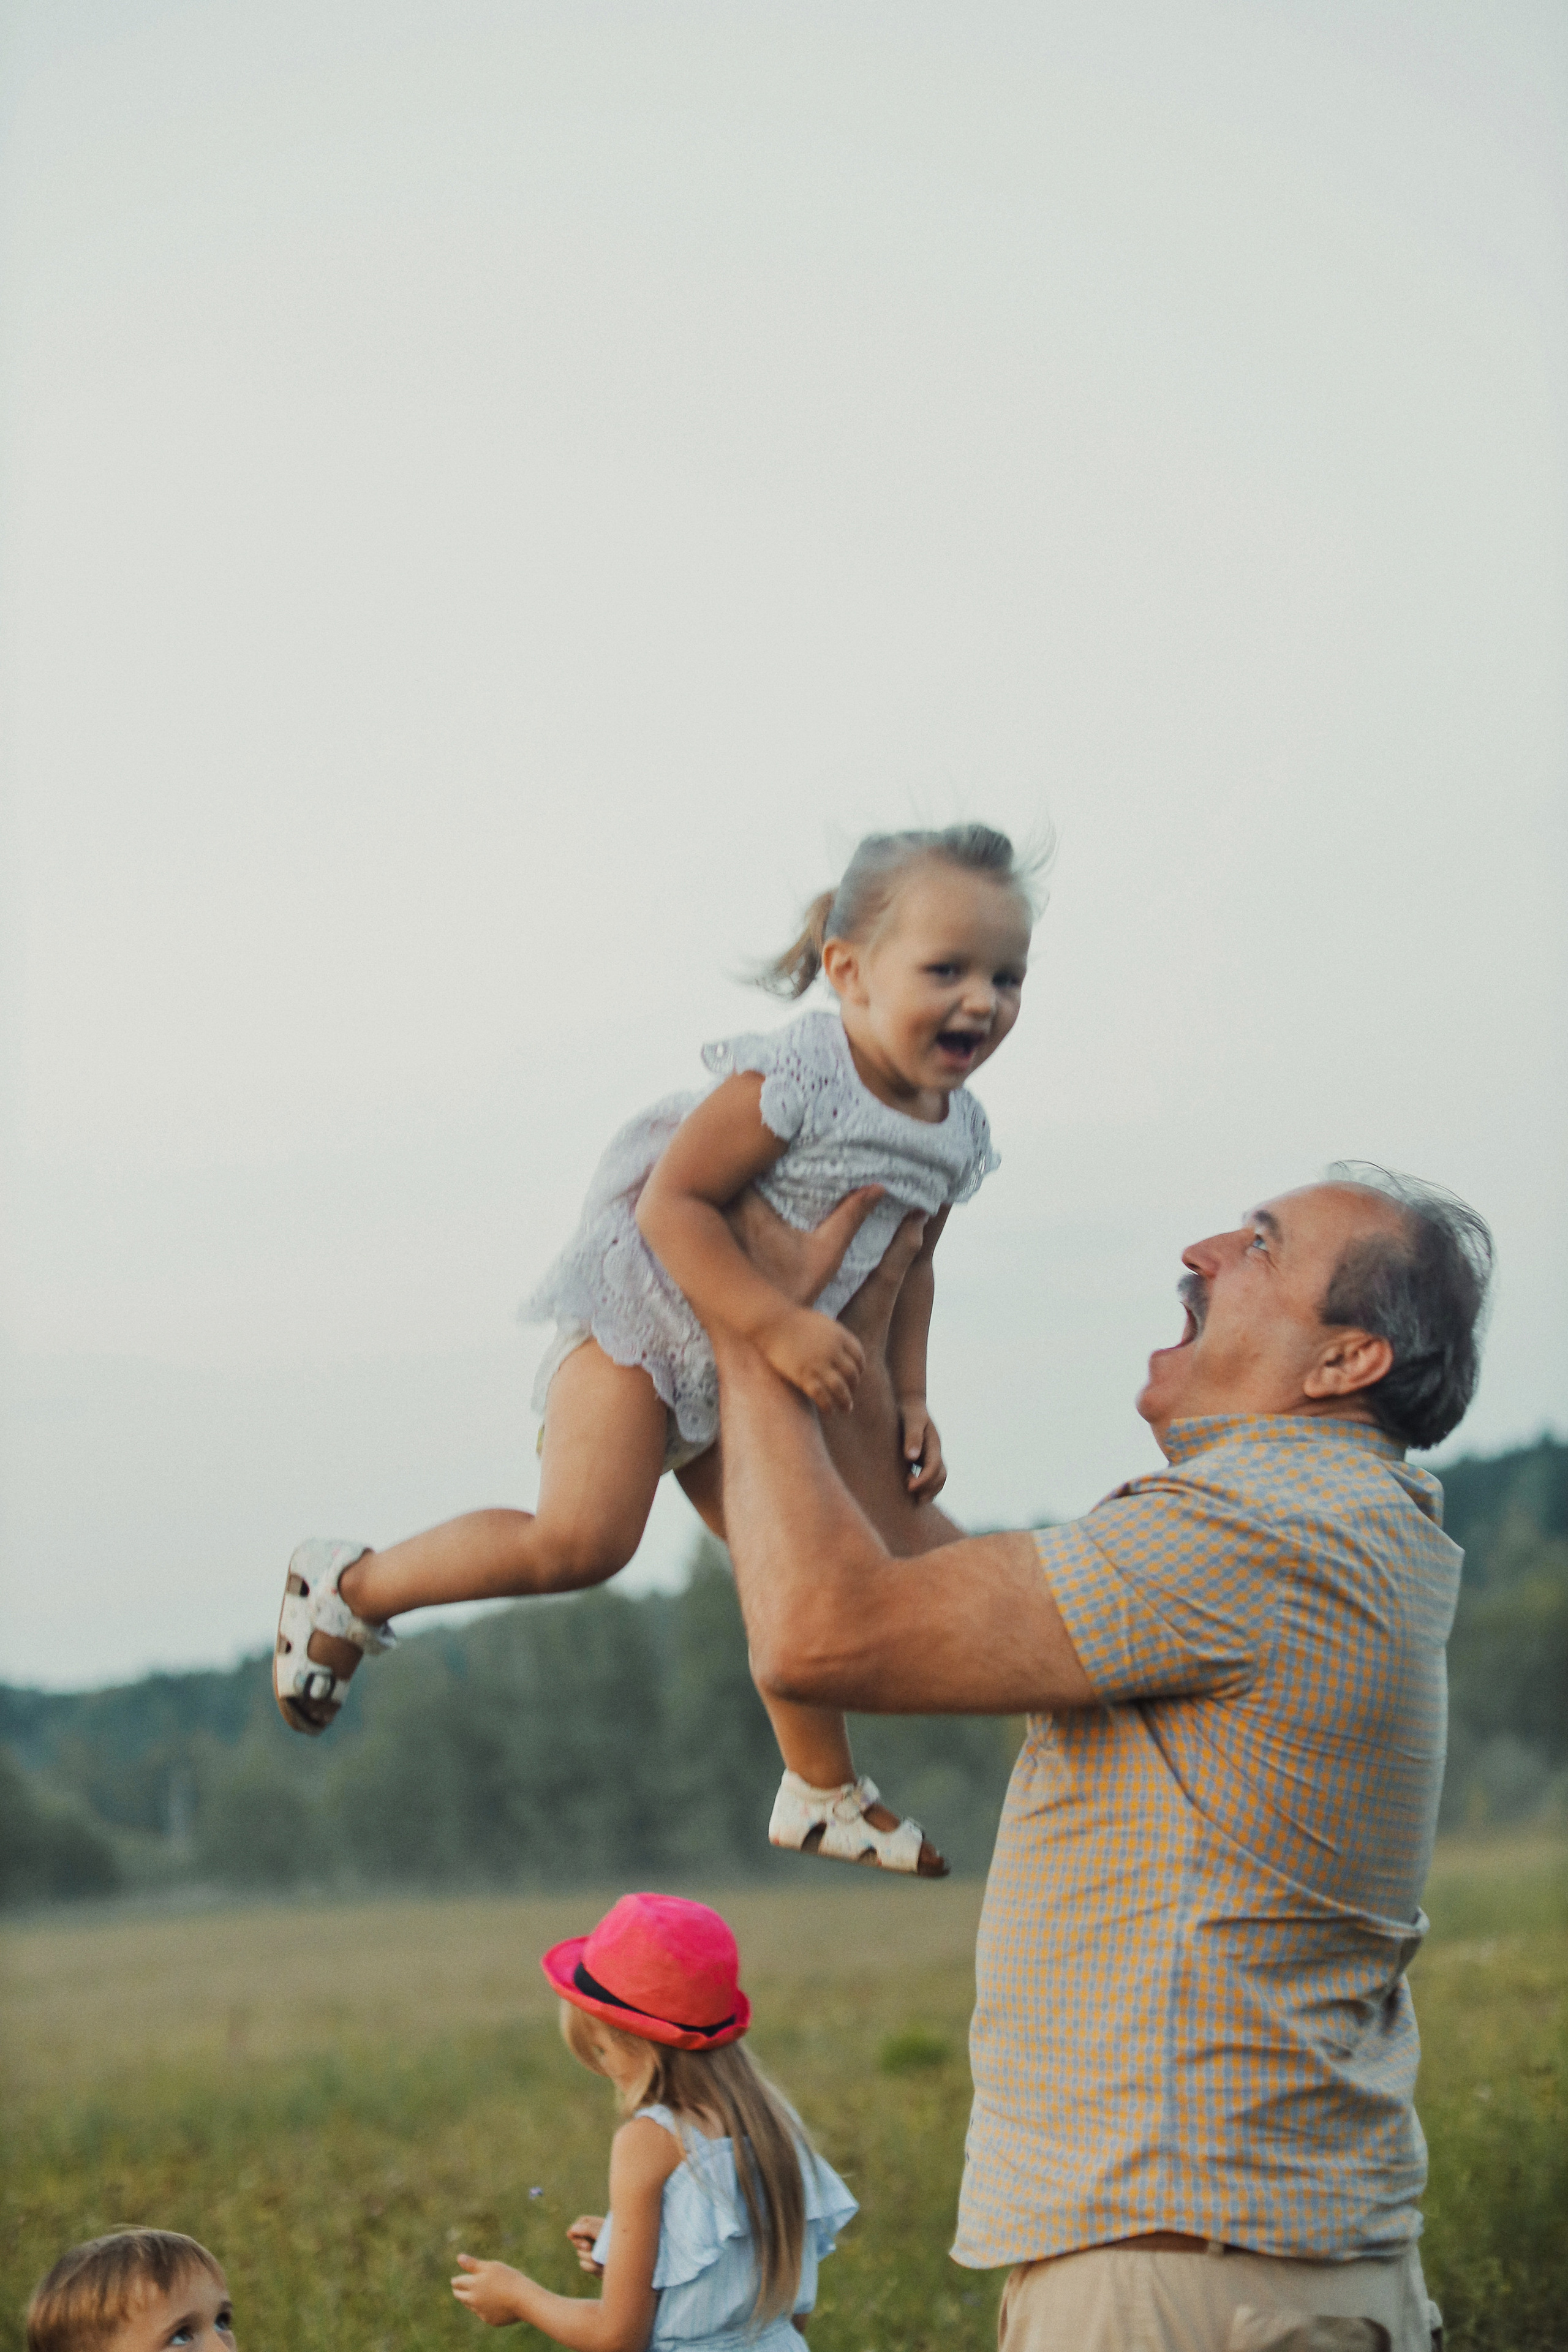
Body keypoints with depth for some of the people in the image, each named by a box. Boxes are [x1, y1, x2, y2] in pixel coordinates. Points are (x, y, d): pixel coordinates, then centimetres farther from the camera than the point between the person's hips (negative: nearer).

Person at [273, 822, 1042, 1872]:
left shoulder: (959, 1132, 0)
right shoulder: (792, 1077, -25)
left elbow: (910, 1267, 14)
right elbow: (673, 1204, -25)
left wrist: (911, 1403, 6)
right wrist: (777, 1324, -31)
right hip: (645, 1321, -8)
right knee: (580, 1538, -23)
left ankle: (823, 1793, 32)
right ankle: (352, 1588, -4)